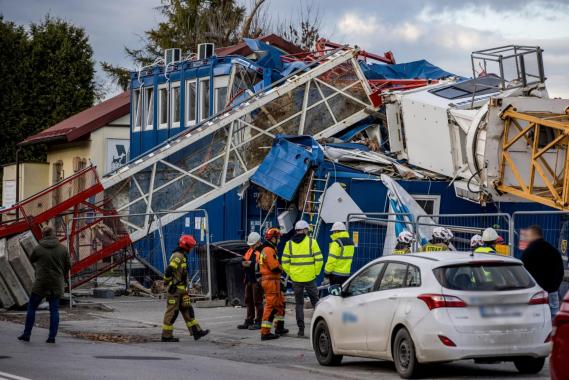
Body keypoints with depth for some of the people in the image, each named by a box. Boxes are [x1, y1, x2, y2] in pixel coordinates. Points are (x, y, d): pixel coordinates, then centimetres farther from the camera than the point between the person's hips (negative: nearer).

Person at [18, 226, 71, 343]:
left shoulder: (38, 249, -9)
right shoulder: (63, 249, -2)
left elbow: (31, 260, 8)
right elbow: (68, 265, 4)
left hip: (41, 283, -2)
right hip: (57, 285, 2)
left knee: (31, 308, 10)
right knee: (54, 310, 7)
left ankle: (27, 334, 12)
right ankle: (52, 336, 2)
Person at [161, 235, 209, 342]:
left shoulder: (182, 256, 17)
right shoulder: (178, 256, -16)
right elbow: (169, 270, -25)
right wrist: (169, 283, -17)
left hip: (181, 290, 10)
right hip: (175, 289, -10)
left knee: (187, 309, 9)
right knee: (172, 311, -5)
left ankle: (196, 331, 11)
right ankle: (166, 336, 0)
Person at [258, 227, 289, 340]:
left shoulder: (265, 250, 17)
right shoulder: (269, 250, -17)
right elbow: (275, 267, -22)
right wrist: (281, 268, -2)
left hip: (267, 279, 11)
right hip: (271, 281, -11)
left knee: (280, 302, 20)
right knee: (270, 306, -10)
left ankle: (279, 327, 28)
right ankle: (265, 332, -11)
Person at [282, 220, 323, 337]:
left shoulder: (289, 243, 3)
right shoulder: (311, 242, -4)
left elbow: (285, 262, 1)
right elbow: (319, 260, -7)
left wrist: (290, 274, 12)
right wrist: (316, 273, 6)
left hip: (296, 279, 2)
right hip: (310, 278, -2)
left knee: (299, 303, 9)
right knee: (315, 301, 11)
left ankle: (301, 328, 6)